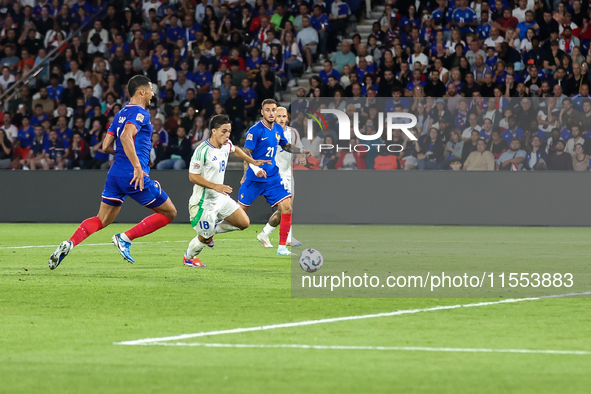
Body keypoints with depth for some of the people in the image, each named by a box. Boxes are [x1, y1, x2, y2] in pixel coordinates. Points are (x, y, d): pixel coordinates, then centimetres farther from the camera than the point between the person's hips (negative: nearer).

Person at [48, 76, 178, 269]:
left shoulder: (121, 114, 17)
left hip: (115, 173, 8)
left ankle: (69, 243, -10)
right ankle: (125, 238, -5)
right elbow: (126, 136, -26)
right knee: (169, 212, 5)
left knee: (102, 220, 14)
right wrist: (137, 166, -30)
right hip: (134, 176, -8)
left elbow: (105, 145, 17)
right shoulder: (140, 113, -9)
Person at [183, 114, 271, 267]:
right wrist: (215, 186, -29)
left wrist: (253, 162, 25)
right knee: (205, 238, 0)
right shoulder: (202, 151, -23)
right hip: (205, 201, -8)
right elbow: (193, 176, -21)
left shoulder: (226, 145, 1)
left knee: (244, 223, 2)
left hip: (221, 198, 8)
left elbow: (235, 150, 27)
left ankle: (212, 230, 21)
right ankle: (188, 257, 32)